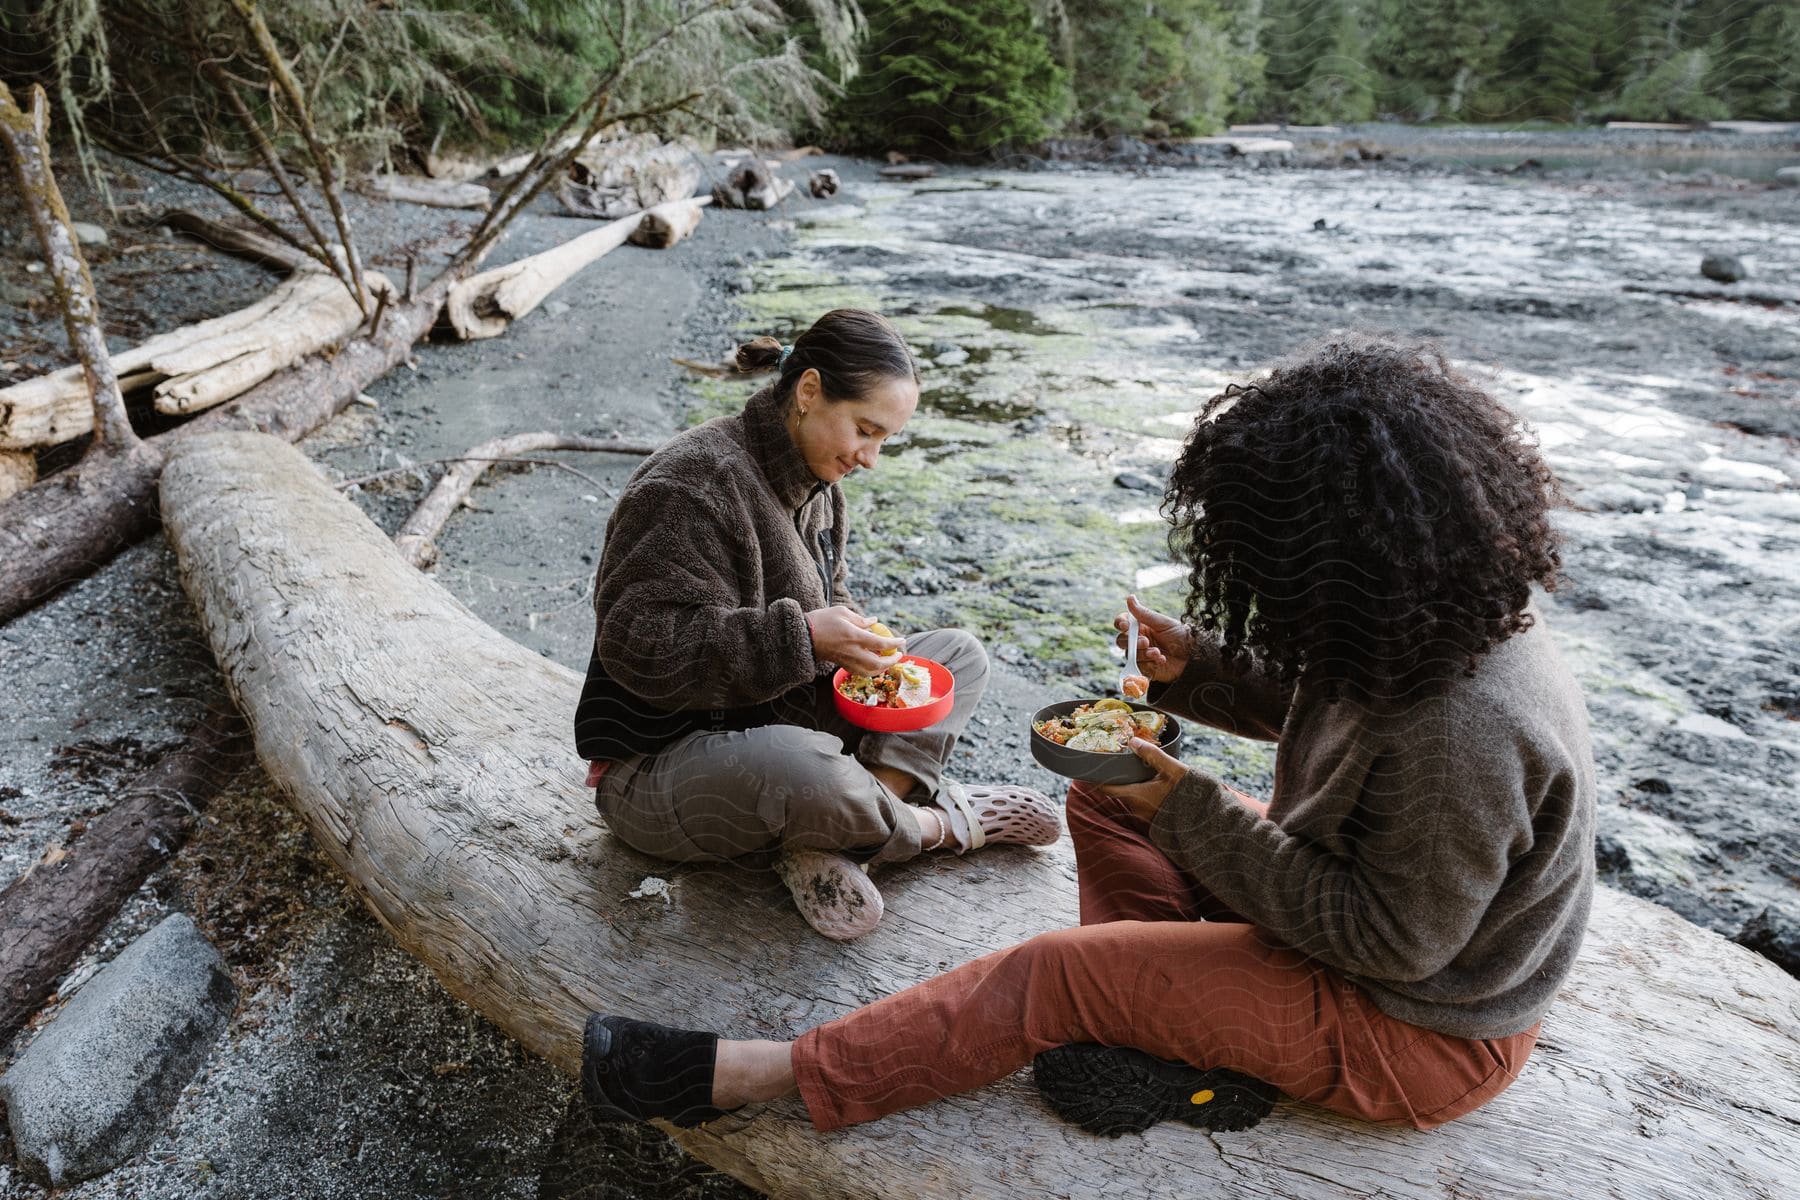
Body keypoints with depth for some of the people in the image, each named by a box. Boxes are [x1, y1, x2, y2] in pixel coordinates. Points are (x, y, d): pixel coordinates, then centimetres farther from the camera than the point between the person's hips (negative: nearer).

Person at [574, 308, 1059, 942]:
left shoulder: (813, 482, 7)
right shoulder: (690, 484, -22)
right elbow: (639, 647, -27)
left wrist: (855, 644, -6)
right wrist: (801, 636, -31)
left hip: (777, 718, 9)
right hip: (658, 765, -9)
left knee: (959, 653, 1)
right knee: (809, 770, -43)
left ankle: (824, 845, -17)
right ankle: (934, 822, -7)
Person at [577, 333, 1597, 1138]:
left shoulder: (1462, 730, -36)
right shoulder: (1444, 620, -8)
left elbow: (1390, 939, -27)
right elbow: (1304, 707, 8)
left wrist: (1193, 810, -26)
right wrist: (1196, 667, -11)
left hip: (1416, 1035, -8)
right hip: (1373, 902, 9)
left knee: (1059, 973, -16)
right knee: (1105, 798, 5)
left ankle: (741, 1075, -8)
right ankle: (1173, 1037, -1)